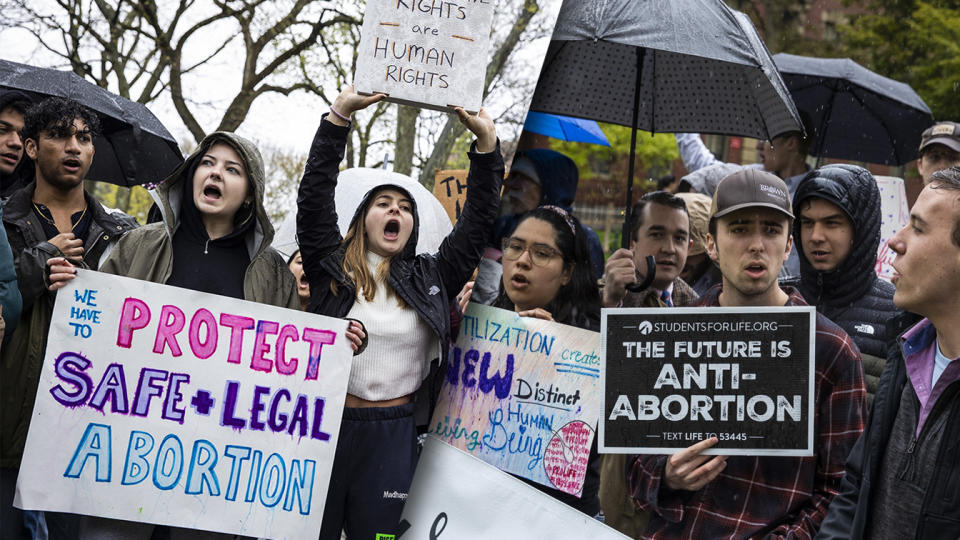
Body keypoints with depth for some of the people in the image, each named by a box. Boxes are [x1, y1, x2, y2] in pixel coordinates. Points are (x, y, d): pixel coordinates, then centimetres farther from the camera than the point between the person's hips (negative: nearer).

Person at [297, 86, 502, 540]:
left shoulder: (431, 279, 11)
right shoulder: (333, 267, 6)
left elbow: (478, 220, 7)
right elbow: (314, 196, -2)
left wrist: (486, 141, -1)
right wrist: (340, 113, -9)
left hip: (392, 435, 2)